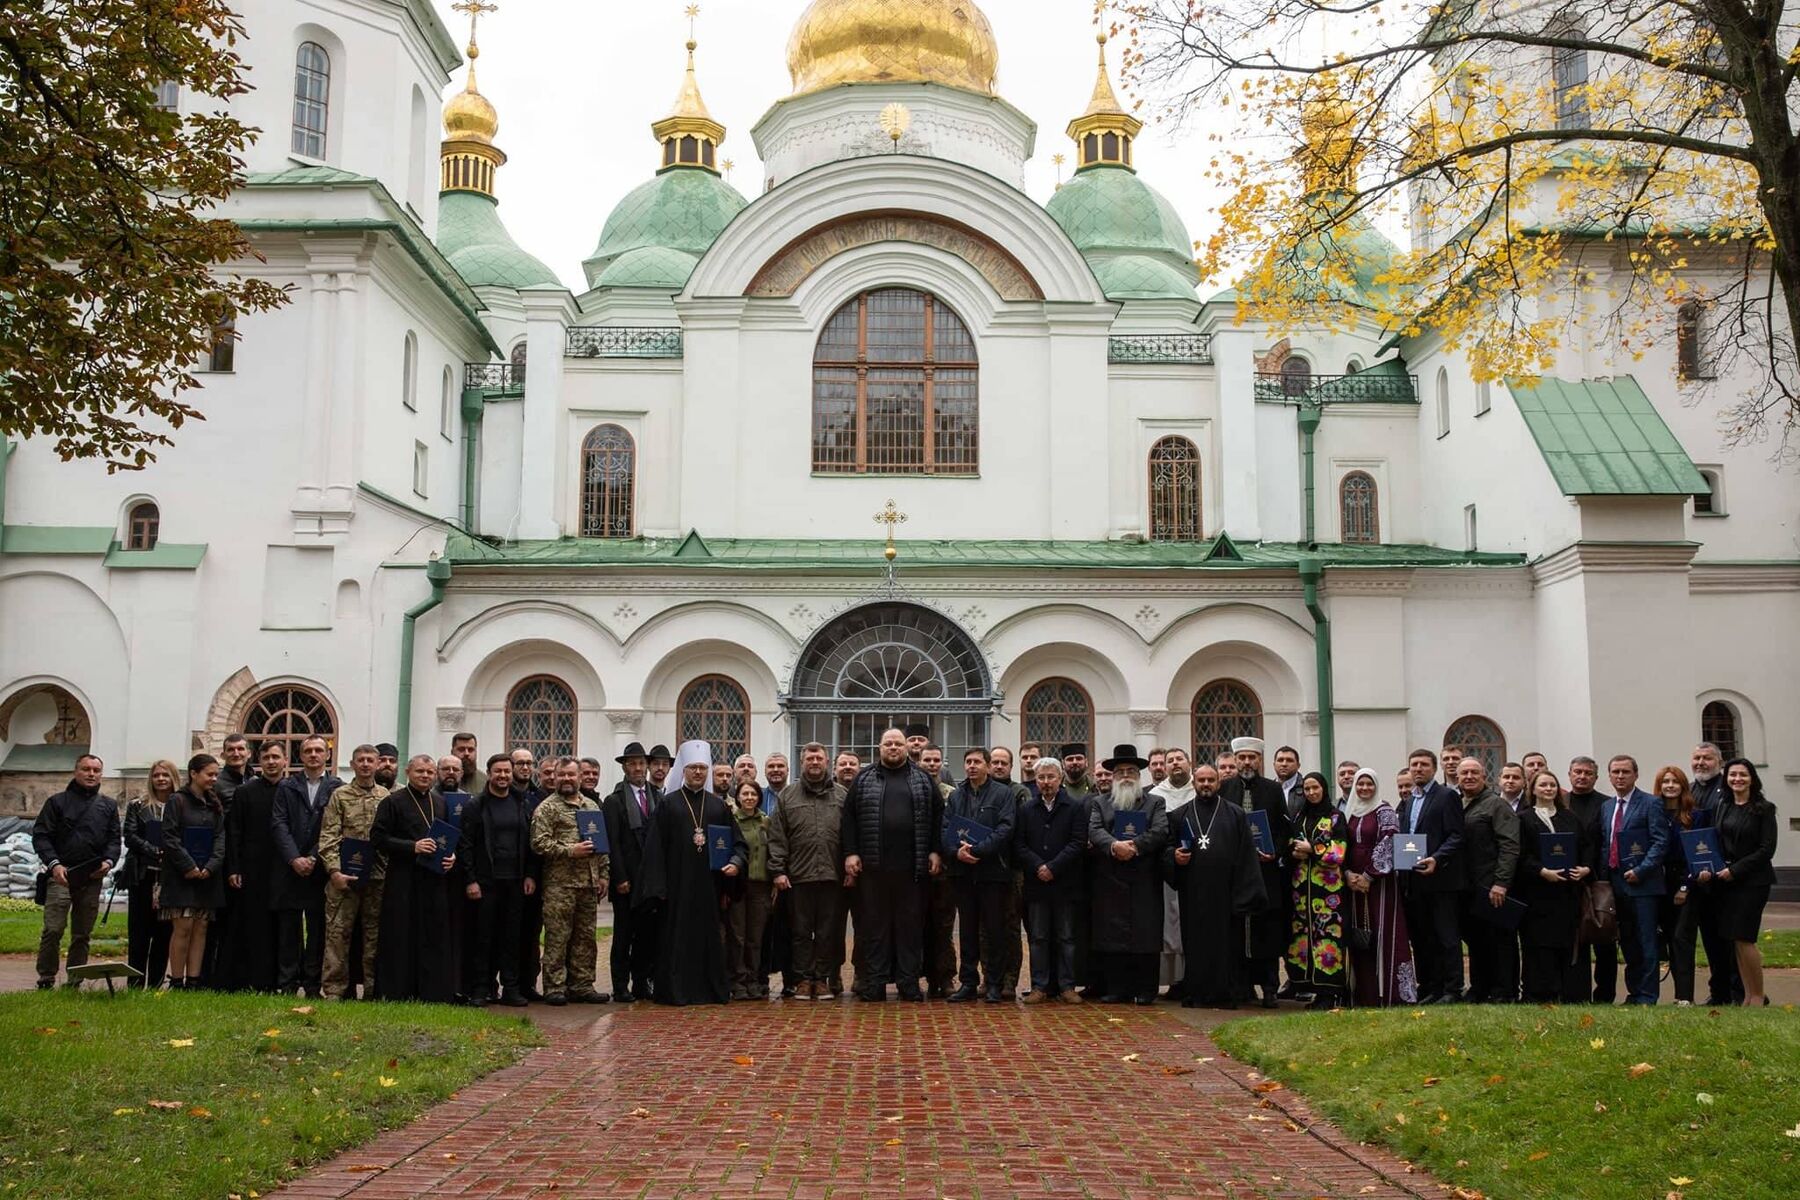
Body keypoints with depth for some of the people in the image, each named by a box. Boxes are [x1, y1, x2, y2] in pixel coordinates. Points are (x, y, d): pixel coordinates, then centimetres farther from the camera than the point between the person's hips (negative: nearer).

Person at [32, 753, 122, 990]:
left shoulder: (109, 805, 15)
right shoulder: (58, 802, 6)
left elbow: (114, 839, 12)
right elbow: (40, 836, 1)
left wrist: (108, 861, -8)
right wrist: (53, 864, -13)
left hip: (93, 878, 3)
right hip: (61, 875, -3)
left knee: (83, 934, 6)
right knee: (53, 928, -12)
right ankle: (46, 979, -1)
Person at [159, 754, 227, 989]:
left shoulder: (215, 805, 15)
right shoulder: (177, 801, -2)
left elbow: (221, 838, 9)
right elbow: (170, 838, -8)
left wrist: (210, 866, -6)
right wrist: (189, 867, -13)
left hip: (208, 875, 5)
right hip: (181, 876, -5)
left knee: (201, 928, 3)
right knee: (183, 926, -8)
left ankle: (193, 981, 6)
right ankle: (176, 982, -3)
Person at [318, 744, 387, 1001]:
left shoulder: (386, 797, 9)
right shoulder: (339, 796, 2)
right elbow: (328, 837, -3)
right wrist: (334, 870, -12)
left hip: (378, 875, 2)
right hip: (344, 875, -2)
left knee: (374, 932, 7)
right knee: (338, 932, -1)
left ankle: (373, 989, 14)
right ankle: (334, 989, 4)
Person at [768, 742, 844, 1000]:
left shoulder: (841, 795, 9)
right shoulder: (788, 795, 7)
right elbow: (776, 837, 4)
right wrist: (778, 870, -3)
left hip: (832, 876, 0)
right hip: (798, 876, 0)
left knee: (829, 931, 5)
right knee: (801, 931, 4)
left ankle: (824, 979, 13)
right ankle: (803, 979, 12)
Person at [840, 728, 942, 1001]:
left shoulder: (922, 780, 10)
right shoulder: (863, 779, 9)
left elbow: (937, 816, 9)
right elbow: (849, 818, 6)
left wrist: (935, 852, 1)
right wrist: (850, 853, -3)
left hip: (911, 867, 0)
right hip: (873, 866, 0)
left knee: (911, 925, 4)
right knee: (874, 925, 3)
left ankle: (909, 982, 11)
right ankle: (874, 982, 9)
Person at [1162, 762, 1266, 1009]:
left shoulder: (1236, 815, 8)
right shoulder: (1179, 815, 12)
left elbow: (1246, 855, 3)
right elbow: (1166, 849, 14)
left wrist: (1245, 893, -5)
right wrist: (1174, 856, -9)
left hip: (1225, 893, -1)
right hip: (1192, 893, 1)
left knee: (1227, 943, -1)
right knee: (1195, 944, 2)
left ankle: (1225, 994, 6)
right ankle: (1196, 994, 7)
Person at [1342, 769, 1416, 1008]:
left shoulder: (1384, 811, -3)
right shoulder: (1349, 814, 14)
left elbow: (1387, 844, -11)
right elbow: (1343, 847, 13)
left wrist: (1368, 876, -13)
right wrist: (1347, 874, -3)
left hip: (1380, 880, -5)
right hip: (1354, 883, 5)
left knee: (1382, 934, -6)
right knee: (1358, 937, 5)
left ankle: (1386, 994, -4)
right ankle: (1363, 994, 9)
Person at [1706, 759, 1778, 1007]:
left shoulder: (1764, 809, -5)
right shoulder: (1724, 807, 11)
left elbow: (1767, 849, -10)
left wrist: (1735, 870, -14)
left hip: (1752, 881, -5)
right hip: (1726, 881, 5)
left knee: (1744, 938, -8)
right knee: (1736, 940, 5)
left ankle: (1758, 996, 6)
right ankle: (1748, 996, 13)